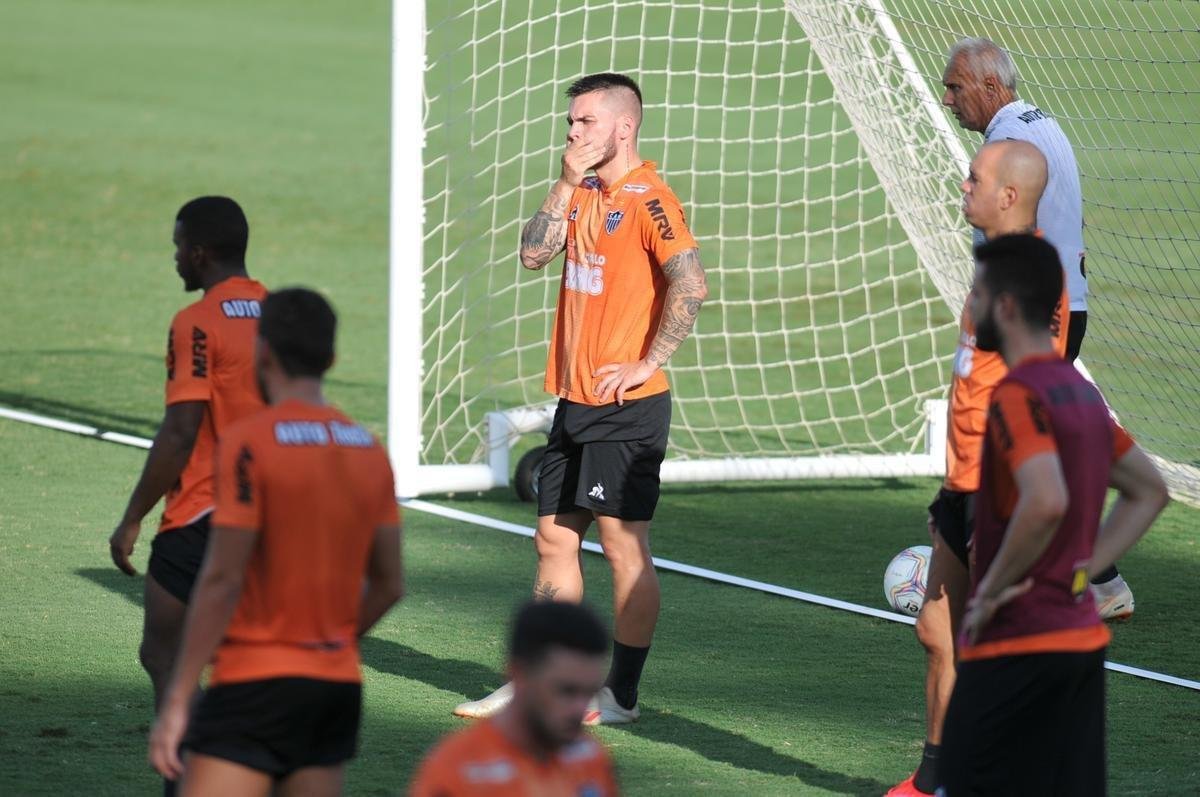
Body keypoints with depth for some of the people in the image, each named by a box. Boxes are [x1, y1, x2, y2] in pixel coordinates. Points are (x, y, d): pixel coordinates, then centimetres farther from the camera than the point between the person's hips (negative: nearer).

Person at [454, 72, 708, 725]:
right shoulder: (584, 195, 13)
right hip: (576, 401, 9)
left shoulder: (648, 200, -13)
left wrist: (647, 364, -20)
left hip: (626, 405, -9)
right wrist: (567, 183, -1)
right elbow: (534, 253, 7)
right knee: (554, 539, 11)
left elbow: (690, 285, -22)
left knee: (623, 547, -2)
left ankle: (621, 695, 4)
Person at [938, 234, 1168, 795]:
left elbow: (1046, 503, -30)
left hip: (1016, 648, -9)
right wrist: (1084, 569, 14)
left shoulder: (1016, 394, -15)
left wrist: (994, 587, -18)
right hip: (1081, 637, 9)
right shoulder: (1080, 391, 13)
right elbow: (1150, 491, 22)